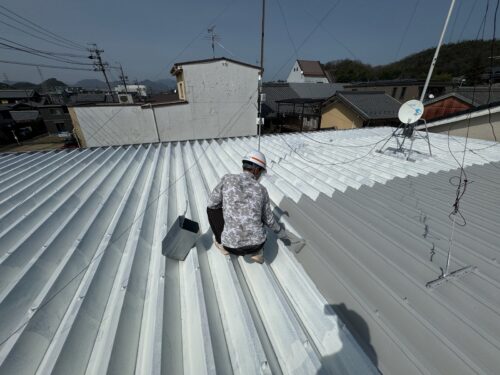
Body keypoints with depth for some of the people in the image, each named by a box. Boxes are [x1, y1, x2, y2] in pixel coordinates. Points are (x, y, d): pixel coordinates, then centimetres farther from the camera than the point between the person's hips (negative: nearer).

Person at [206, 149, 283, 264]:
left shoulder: (227, 179, -6)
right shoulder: (262, 190, 1)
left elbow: (212, 203, 4)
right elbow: (268, 220, 11)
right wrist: (279, 230, 34)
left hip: (232, 245, -2)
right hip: (255, 243, 2)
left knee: (212, 208, 19)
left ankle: (223, 244, 30)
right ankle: (256, 251, 20)